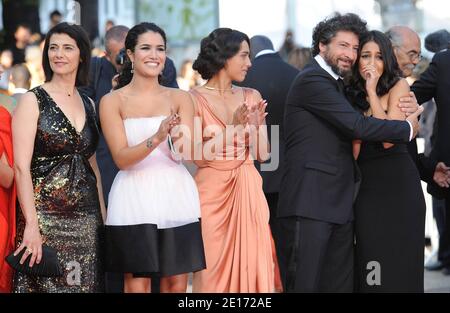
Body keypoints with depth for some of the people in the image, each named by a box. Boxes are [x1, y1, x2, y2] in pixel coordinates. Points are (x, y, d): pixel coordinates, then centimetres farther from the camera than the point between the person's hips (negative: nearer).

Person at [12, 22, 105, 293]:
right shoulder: (33, 101, -3)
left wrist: (103, 216, 9)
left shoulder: (88, 105, 12)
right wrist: (31, 225, -17)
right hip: (46, 217, -5)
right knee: (46, 285, -3)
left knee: (86, 285, 6)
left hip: (87, 218, 5)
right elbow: (22, 167, -10)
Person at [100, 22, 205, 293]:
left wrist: (177, 135, -27)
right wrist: (156, 139, -25)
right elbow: (121, 158, -9)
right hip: (134, 199, -2)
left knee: (177, 283, 4)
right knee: (137, 284, -1)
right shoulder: (113, 101, 1)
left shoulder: (180, 98, 7)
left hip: (176, 197, 2)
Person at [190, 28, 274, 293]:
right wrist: (233, 128, -17)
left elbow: (263, 154, 8)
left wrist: (259, 127, -9)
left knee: (250, 266, 3)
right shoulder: (196, 99, -4)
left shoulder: (251, 97, 8)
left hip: (248, 191, 4)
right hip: (213, 191, -4)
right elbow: (199, 157, -9)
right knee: (213, 272, 1)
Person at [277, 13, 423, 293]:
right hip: (310, 204, -9)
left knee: (340, 283, 7)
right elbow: (356, 125, -17)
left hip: (340, 204, 10)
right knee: (305, 283, -8)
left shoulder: (336, 82, 22)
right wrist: (407, 129, -5)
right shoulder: (312, 80, -10)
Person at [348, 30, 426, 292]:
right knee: (370, 263, 3)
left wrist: (372, 92, -14)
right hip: (366, 187, 4)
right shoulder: (354, 96, 11)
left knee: (398, 261, -2)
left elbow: (389, 138, -15)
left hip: (398, 183, -4)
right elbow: (353, 152, 3)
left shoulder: (398, 86, -3)